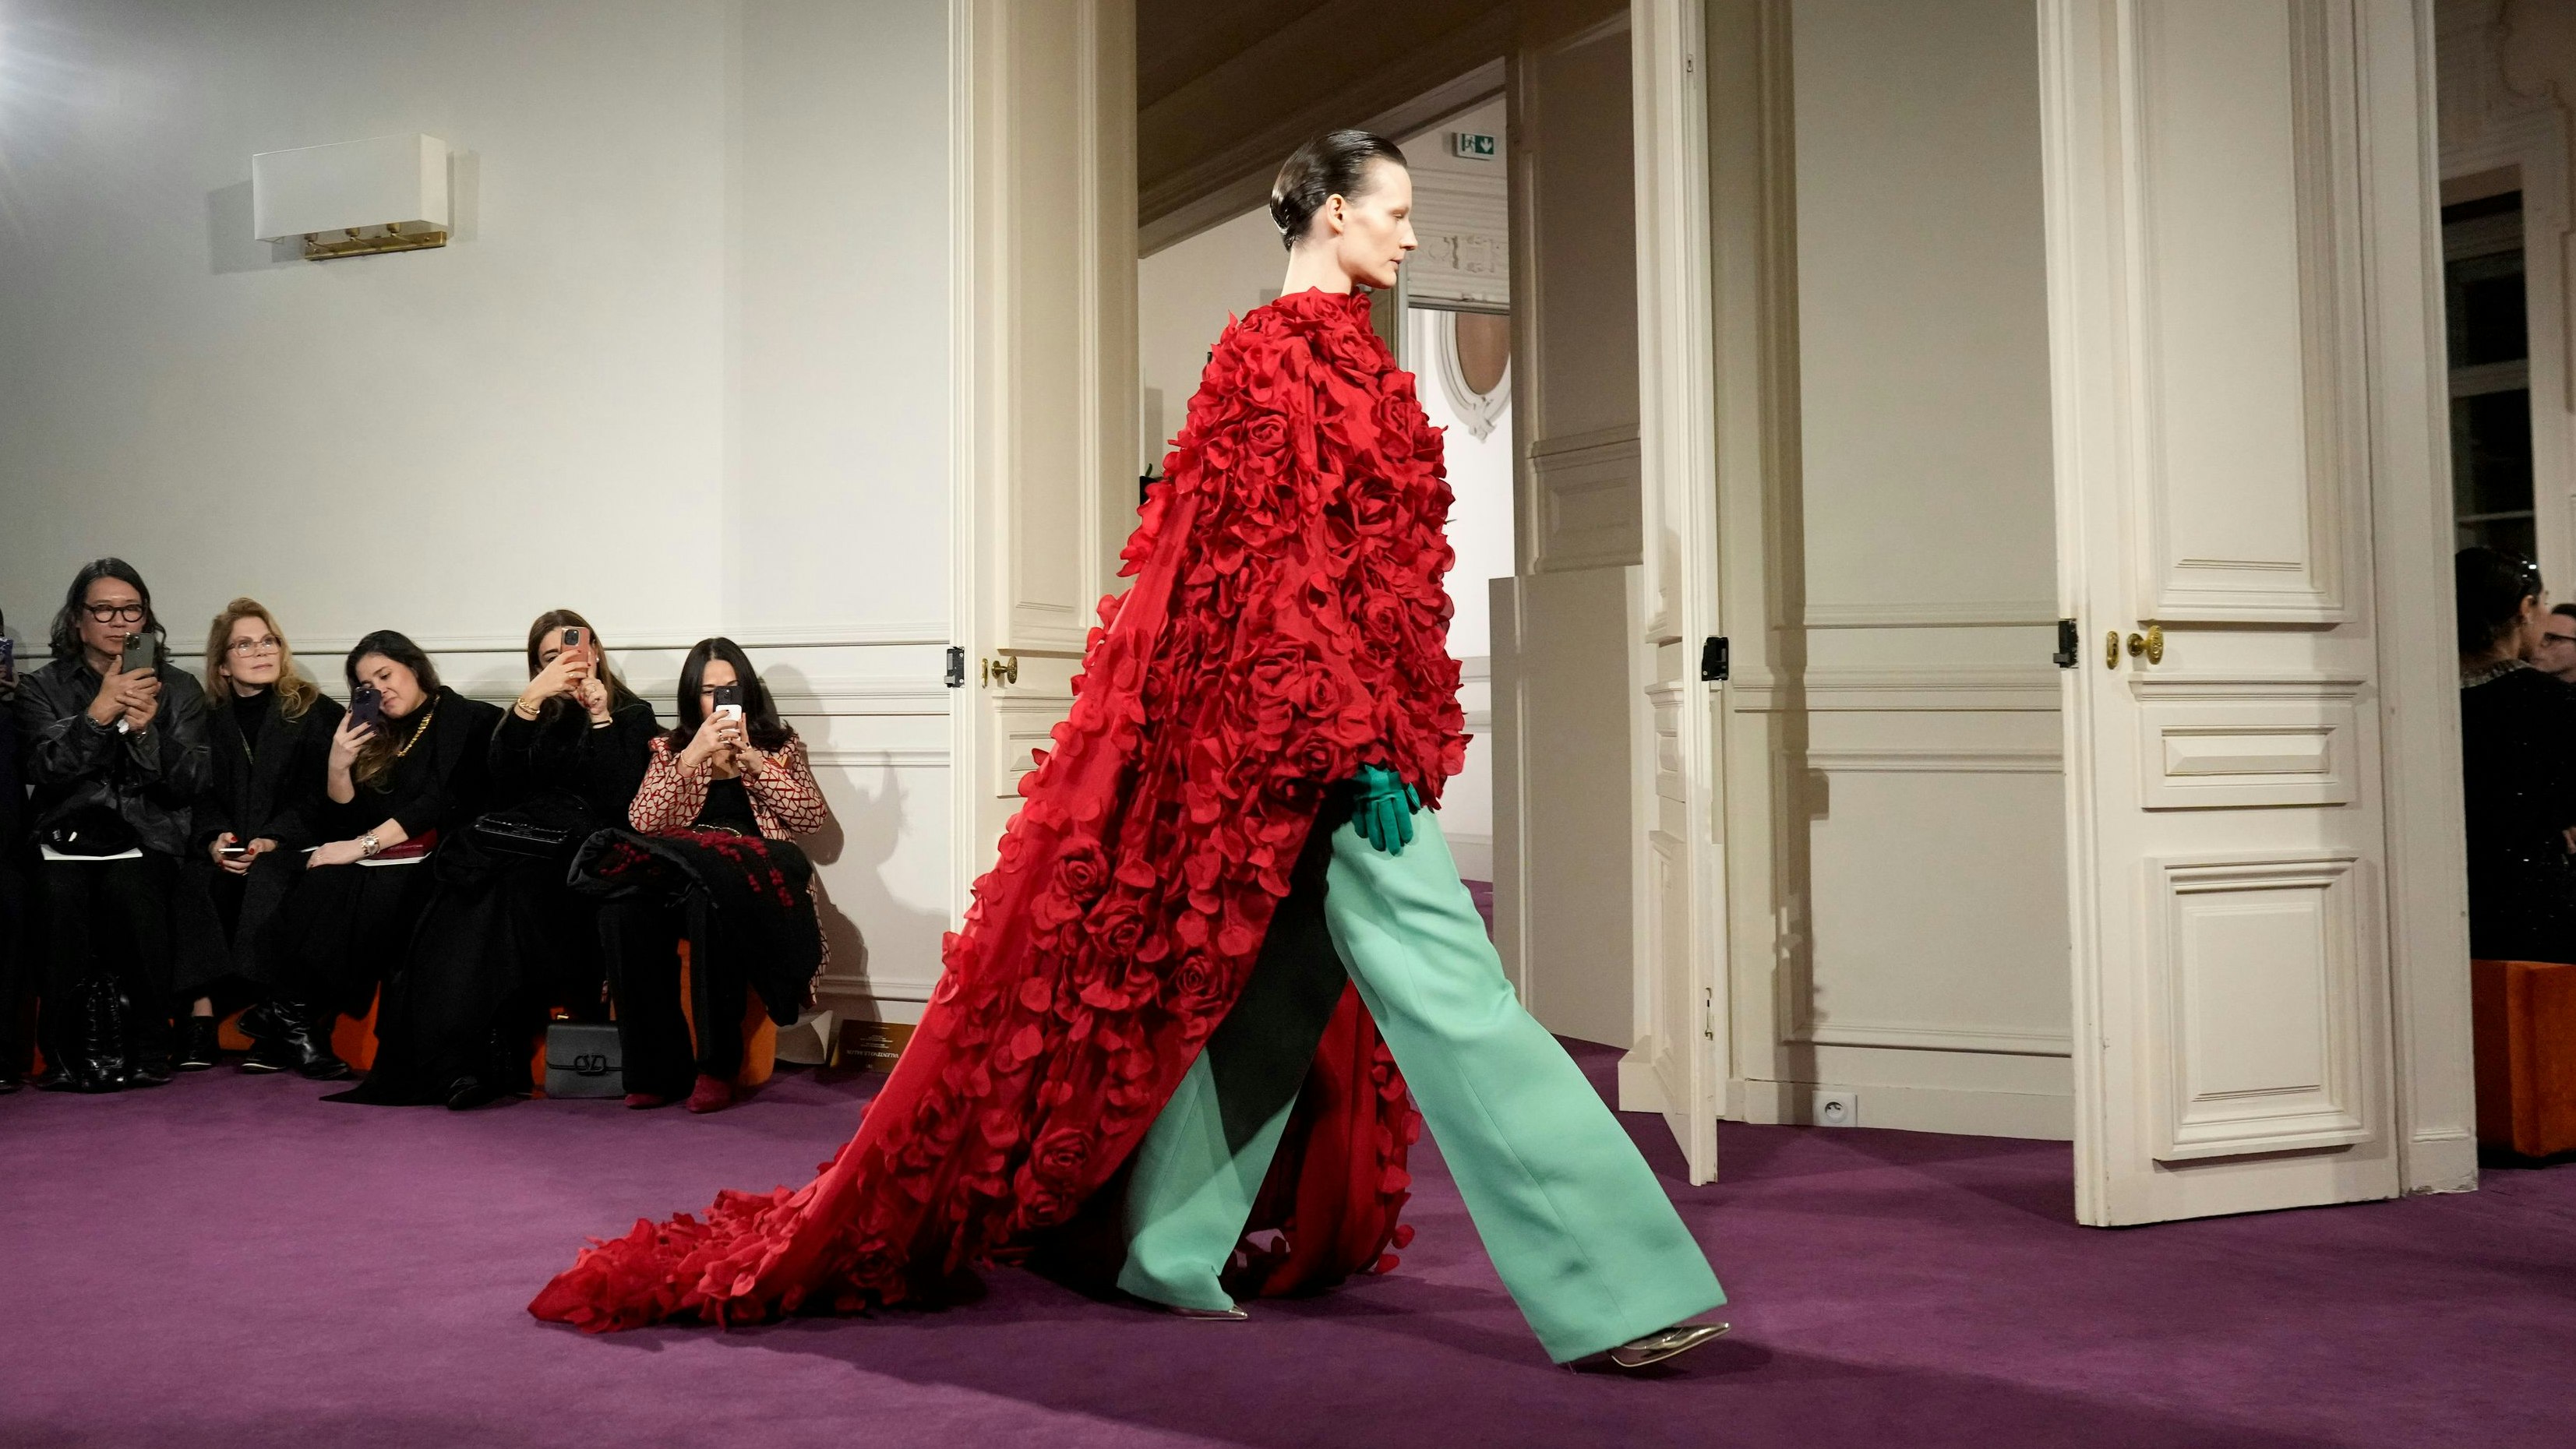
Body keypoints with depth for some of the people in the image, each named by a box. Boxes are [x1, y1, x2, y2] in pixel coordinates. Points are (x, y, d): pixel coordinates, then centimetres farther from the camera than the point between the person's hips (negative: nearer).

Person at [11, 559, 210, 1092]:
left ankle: (145, 1049, -20)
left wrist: (147, 730, -11)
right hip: (66, 839, 1)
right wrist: (98, 715, -16)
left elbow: (188, 785, 5)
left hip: (147, 839, -1)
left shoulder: (179, 689, 15)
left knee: (130, 889, -30)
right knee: (63, 896, -28)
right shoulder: (43, 688, 14)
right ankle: (73, 1052, -17)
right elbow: (44, 770, -3)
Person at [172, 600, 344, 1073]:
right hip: (222, 852, 3)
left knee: (266, 880, -35)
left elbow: (318, 795, -1)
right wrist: (214, 839, -14)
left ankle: (279, 1015, -34)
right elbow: (198, 794, 8)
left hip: (291, 848, -3)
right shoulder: (206, 720, 18)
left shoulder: (317, 713, 9)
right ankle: (199, 1012, -31)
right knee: (192, 880, -29)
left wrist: (272, 840, -17)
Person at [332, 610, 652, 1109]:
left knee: (504, 890, -34)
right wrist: (530, 701, -5)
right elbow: (501, 790, 3)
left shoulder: (633, 716, 15)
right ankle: (448, 1062, -36)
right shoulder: (531, 717, 24)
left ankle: (485, 1063, -36)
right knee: (465, 890, -32)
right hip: (515, 843, 3)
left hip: (584, 855, -3)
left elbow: (616, 799, -3)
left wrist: (599, 715, -6)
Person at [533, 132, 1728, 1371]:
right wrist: (1358, 746, -22)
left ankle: (1176, 1248, 20)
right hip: (1309, 727, -10)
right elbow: (1286, 569, -18)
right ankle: (1607, 1288, -5)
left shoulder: (1329, 357, 20)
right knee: (1449, 989, -9)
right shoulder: (1282, 356, -9)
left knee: (1263, 992, 12)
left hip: (1317, 730, 10)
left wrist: (1391, 735, 20)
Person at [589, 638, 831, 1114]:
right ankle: (657, 1068, -26)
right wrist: (691, 757, -7)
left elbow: (814, 818, 3)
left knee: (709, 899, -38)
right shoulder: (671, 749, 21)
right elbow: (641, 822, 3)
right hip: (677, 875, 2)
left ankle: (717, 1064, -30)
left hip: (748, 878, -2)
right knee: (622, 908, -33)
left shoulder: (780, 746, 19)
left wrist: (754, 761, -5)